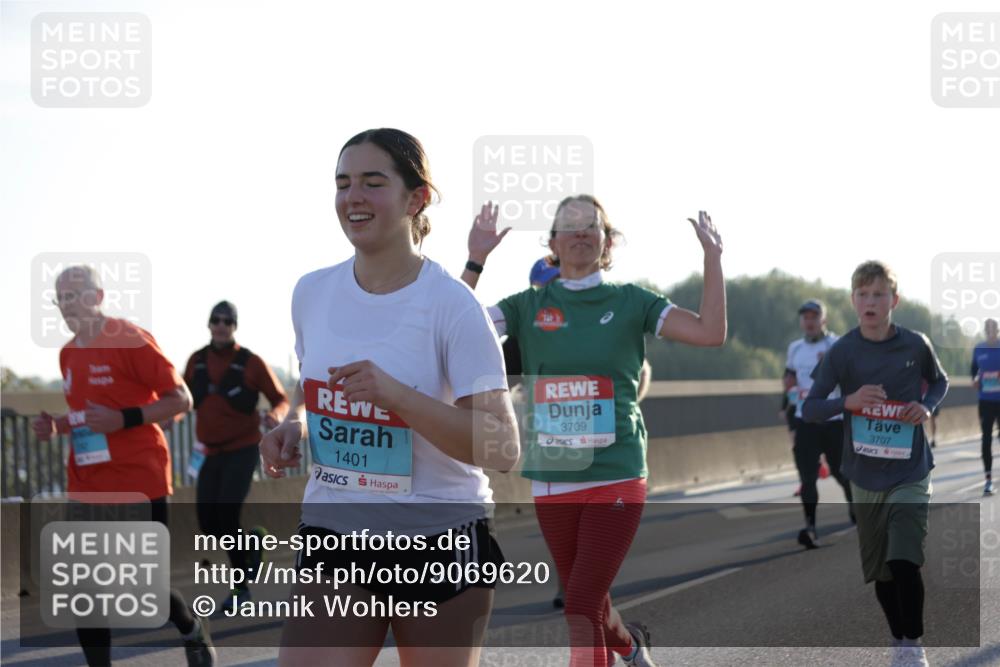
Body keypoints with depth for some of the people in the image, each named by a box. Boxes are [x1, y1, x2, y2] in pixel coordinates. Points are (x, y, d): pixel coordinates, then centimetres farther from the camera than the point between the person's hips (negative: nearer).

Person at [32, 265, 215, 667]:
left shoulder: (130, 340, -10)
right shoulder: (68, 354, 12)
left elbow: (181, 400, -11)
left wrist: (123, 419, -23)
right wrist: (56, 426, 4)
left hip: (138, 482, -7)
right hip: (86, 488, 7)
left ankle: (193, 630, 31)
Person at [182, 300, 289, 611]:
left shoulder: (251, 363, -8)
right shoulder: (197, 361, 3)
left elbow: (281, 399, -1)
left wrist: (276, 415, -24)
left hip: (242, 451, -5)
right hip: (211, 453, 5)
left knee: (227, 519, -13)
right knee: (209, 525, 0)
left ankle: (241, 585, 6)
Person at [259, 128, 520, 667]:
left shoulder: (452, 305, -13)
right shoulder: (311, 293, 3)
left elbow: (503, 447, -19)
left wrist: (395, 394, -30)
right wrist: (294, 425, 0)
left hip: (441, 541, -4)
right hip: (334, 535, 4)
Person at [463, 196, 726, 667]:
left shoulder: (630, 302, 2)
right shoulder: (529, 306, 5)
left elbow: (710, 332, -7)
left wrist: (712, 257, -11)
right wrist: (476, 260, -14)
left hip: (616, 479, -3)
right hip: (552, 482, 3)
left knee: (583, 607, -13)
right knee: (587, 606, 16)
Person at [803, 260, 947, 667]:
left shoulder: (916, 346, -7)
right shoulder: (842, 352, -8)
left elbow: (940, 381, 13)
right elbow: (809, 409, -9)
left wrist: (927, 406, -9)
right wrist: (847, 401, -28)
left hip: (910, 474, -2)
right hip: (865, 477, 2)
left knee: (905, 562, -17)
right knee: (880, 569, 11)